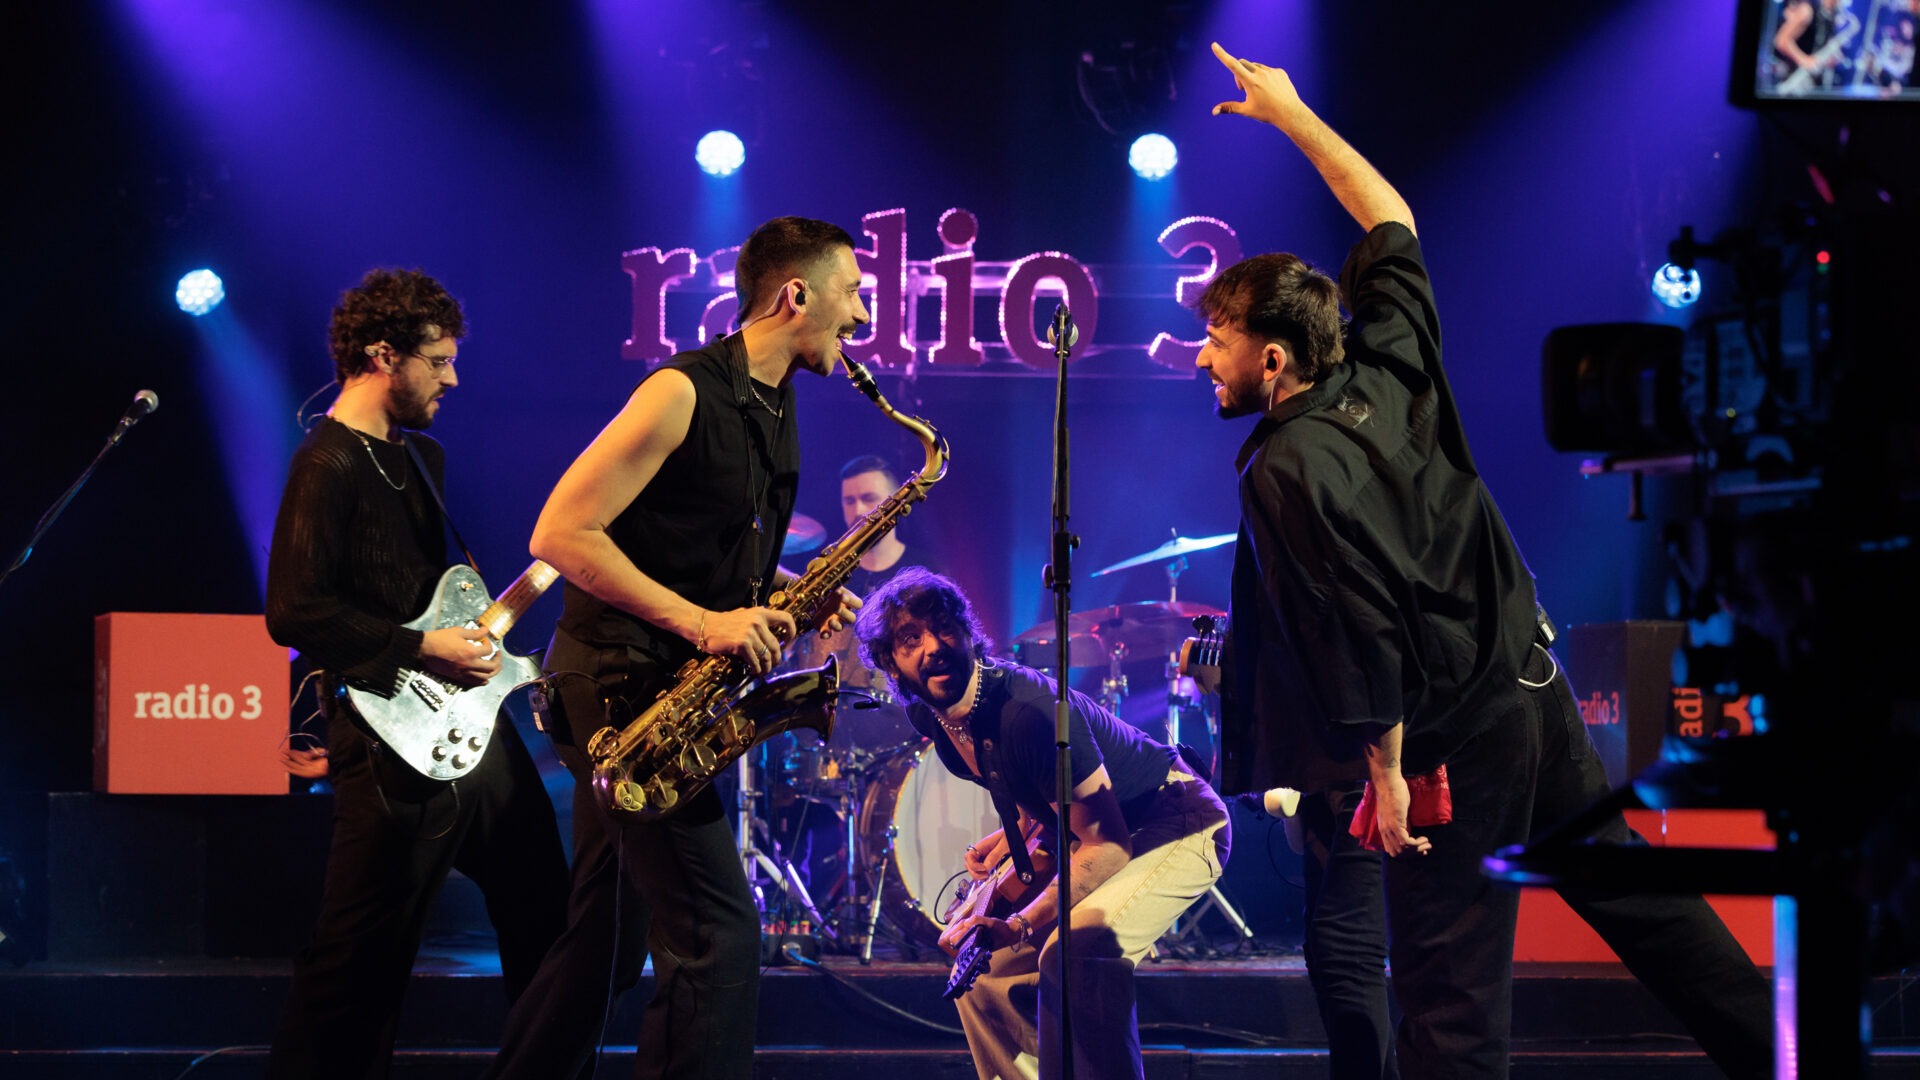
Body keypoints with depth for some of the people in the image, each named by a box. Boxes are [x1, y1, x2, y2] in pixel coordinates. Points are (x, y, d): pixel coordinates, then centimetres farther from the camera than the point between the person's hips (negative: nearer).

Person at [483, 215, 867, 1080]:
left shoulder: (775, 408, 13)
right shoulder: (683, 394, -15)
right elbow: (560, 533, -18)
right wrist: (699, 621, -21)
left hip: (676, 687, 10)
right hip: (619, 682, -10)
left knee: (613, 939, 15)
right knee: (717, 930, -14)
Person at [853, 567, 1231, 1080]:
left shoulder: (1026, 709, -31)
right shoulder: (929, 719, -4)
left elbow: (1108, 844, -30)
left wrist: (1020, 926, -39)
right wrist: (1011, 837, 0)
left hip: (1180, 825, -9)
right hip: (1092, 837, 9)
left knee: (1076, 950, -34)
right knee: (982, 969, 6)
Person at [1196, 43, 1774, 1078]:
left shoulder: (1292, 470, -19)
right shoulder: (1388, 369, 3)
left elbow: (1358, 632, -22)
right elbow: (1392, 226, 19)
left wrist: (1387, 771, -14)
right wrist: (1293, 116, 25)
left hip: (1454, 738, -8)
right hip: (1533, 684, 8)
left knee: (1450, 995, -3)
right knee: (1630, 889, 16)